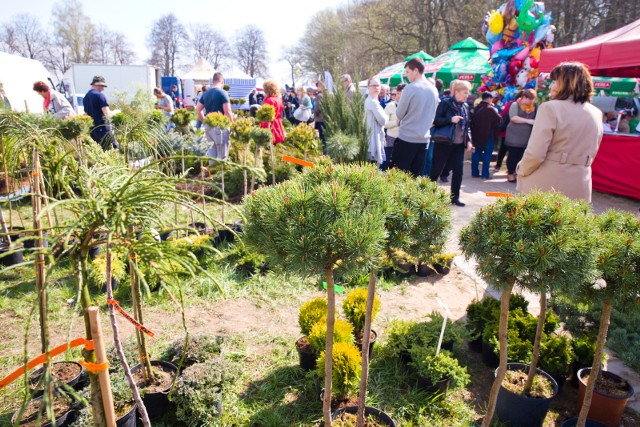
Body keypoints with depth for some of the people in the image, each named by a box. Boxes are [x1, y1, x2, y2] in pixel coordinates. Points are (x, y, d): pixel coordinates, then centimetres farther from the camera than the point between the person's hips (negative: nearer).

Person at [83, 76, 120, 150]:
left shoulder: (85, 97, 14)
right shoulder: (99, 95, -10)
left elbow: (86, 114, 21)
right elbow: (107, 114, -16)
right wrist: (116, 111, 2)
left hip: (92, 130, 8)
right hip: (103, 129, -8)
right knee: (114, 149, -7)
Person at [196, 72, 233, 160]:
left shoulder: (205, 93, 11)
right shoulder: (222, 93, -10)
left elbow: (198, 111, 12)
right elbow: (227, 111, -16)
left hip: (208, 126, 7)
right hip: (220, 126, -7)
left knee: (211, 152, 15)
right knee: (222, 154, 0)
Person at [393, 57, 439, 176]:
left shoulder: (410, 88, -13)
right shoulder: (434, 90, 7)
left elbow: (399, 114, -6)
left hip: (407, 138, -6)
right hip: (424, 139, 6)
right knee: (416, 176, 10)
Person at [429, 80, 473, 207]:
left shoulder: (465, 106, 10)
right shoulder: (445, 103, -8)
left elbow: (467, 124, 17)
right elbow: (435, 120, -12)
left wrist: (468, 140, 6)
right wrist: (450, 119, -24)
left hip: (459, 144, 6)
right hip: (444, 143, -6)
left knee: (458, 170, 2)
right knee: (437, 169, 3)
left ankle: (455, 197, 11)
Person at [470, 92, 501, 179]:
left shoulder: (477, 108, 6)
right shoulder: (490, 109, -13)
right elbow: (498, 119, -7)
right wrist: (496, 111, 6)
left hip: (477, 134, 6)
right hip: (488, 134, -6)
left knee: (477, 152, 13)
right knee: (487, 154, 0)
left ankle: (474, 172, 12)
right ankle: (485, 174, -3)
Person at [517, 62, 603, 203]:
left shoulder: (551, 108, -13)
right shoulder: (596, 114, 8)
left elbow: (535, 153, -17)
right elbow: (591, 153, 16)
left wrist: (521, 171, -1)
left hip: (545, 184, -5)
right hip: (579, 186, 6)